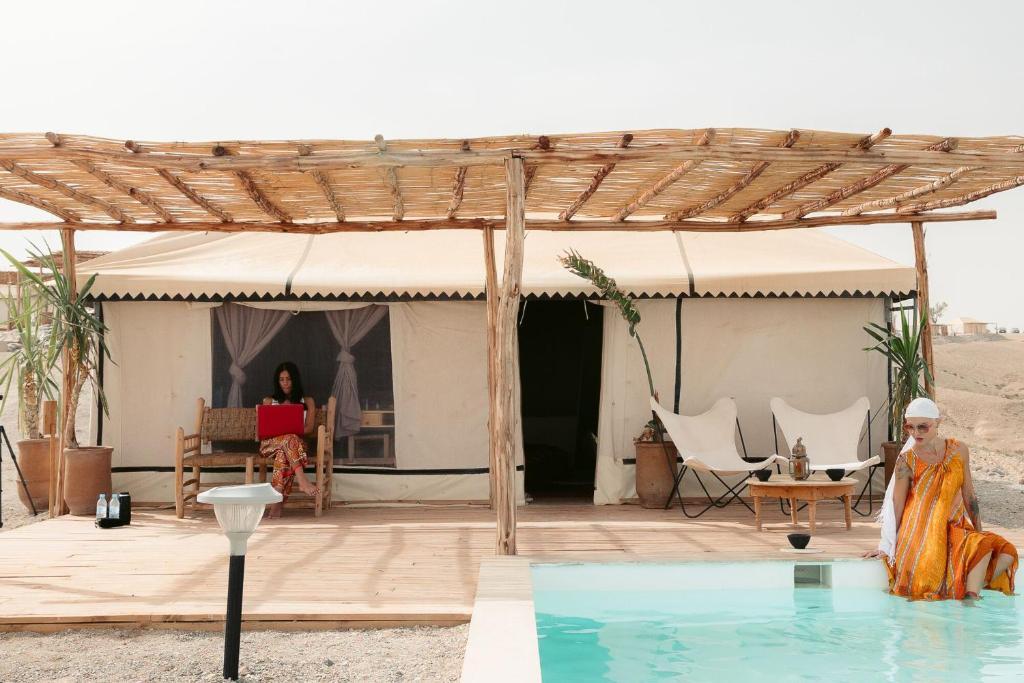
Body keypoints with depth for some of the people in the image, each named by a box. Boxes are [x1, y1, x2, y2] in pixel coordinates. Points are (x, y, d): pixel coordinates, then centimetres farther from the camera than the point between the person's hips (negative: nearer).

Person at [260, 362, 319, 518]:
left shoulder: (307, 402, 20)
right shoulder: (268, 401, 24)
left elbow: (309, 428, 6)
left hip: (296, 442, 0)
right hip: (270, 443, 1)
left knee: (284, 454, -39)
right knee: (290, 438, -37)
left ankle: (277, 502, -47)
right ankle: (303, 481, -52)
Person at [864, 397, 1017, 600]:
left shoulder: (959, 451, 2)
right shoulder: (907, 461, -8)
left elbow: (969, 496, 10)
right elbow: (896, 506, -4)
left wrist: (979, 533, 11)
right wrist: (886, 546, -3)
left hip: (956, 529, 4)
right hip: (921, 534, -4)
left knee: (1006, 553, -16)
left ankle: (970, 589, -11)